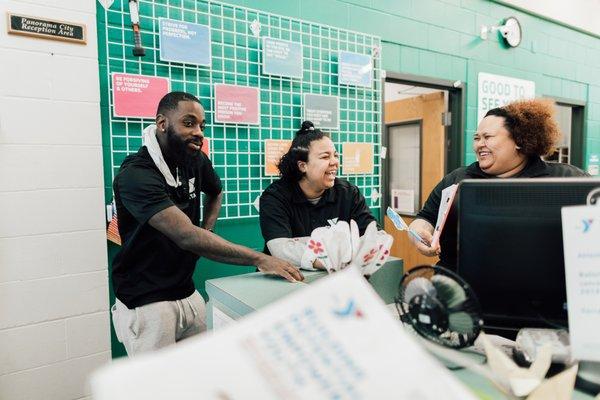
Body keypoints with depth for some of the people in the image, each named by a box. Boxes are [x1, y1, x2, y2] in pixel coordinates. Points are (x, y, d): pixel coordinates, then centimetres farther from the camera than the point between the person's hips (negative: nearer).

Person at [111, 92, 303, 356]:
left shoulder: (196, 161, 1)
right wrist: (259, 259, -36)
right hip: (146, 303, -6)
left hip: (188, 294, 7)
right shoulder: (136, 175, -22)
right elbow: (186, 236, -33)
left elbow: (215, 193, 24)